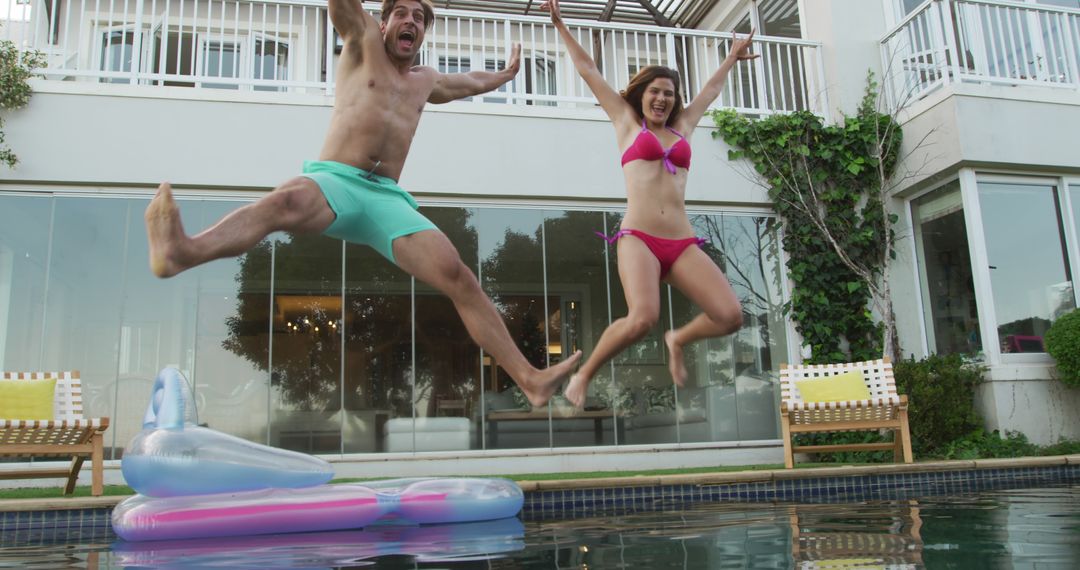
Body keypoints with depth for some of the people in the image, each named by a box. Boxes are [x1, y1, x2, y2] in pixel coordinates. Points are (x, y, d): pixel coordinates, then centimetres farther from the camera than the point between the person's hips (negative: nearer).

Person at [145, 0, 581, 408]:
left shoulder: (426, 81, 30)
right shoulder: (363, 44, 17)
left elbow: (474, 82, 50)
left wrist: (508, 74, 65)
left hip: (387, 198, 4)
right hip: (335, 181, -3)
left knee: (460, 279, -14)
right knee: (288, 201, -41)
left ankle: (530, 379, -16)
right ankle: (180, 252, -64)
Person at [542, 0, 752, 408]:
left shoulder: (682, 128, 23)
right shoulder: (627, 122, 15)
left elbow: (712, 89, 41)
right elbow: (587, 69, 21)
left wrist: (734, 56, 54)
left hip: (682, 244, 4)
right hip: (638, 239, -4)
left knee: (730, 316, -13)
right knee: (642, 318, -29)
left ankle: (678, 340, 19)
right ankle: (583, 375, -4)